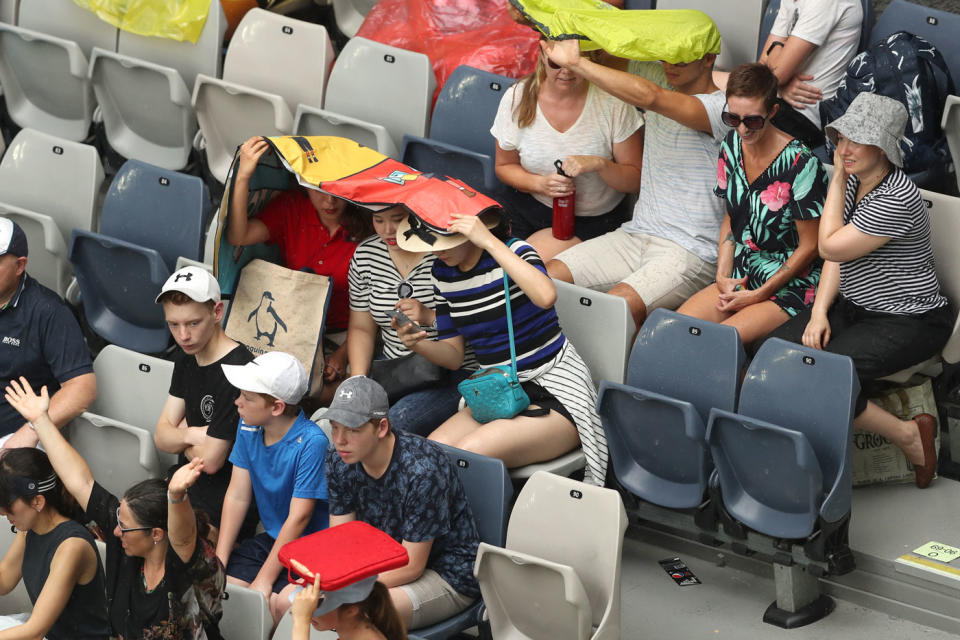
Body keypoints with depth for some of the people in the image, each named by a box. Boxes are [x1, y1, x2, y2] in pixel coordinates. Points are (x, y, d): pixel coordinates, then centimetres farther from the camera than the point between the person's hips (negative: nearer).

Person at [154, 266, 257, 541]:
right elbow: (161, 436, 8)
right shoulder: (188, 358, 8)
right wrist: (191, 435, -15)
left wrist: (181, 434, 1)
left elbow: (210, 461, -19)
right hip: (185, 485, 9)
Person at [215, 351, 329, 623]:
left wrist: (264, 580, -19)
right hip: (271, 538, 6)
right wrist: (219, 561, -5)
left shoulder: (311, 443, -22)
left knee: (278, 603, -31)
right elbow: (237, 497, 3)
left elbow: (299, 517, -20)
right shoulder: (249, 428, -1)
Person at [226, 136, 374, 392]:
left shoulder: (367, 225, -12)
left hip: (344, 334, -2)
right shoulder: (291, 208, -3)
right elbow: (237, 237, -18)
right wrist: (243, 176, -27)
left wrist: (344, 354, -18)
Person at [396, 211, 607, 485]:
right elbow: (454, 354, 11)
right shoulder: (442, 272, 6)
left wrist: (489, 241, -32)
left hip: (555, 391, -6)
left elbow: (546, 296, -37)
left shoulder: (513, 252, -12)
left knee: (469, 452, -29)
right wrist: (418, 344, -13)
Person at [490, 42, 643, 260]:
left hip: (595, 222, -3)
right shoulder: (517, 99, -4)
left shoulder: (612, 102, -12)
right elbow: (504, 166, 10)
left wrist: (599, 164, -28)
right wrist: (541, 184, -11)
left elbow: (635, 180, -7)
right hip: (534, 210, 3)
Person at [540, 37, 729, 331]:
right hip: (636, 235, 8)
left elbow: (650, 98, -31)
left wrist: (576, 63, -32)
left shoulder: (721, 108, -15)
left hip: (691, 252, -8)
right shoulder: (660, 80, 11)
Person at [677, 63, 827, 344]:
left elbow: (809, 246, -12)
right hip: (740, 277, 7)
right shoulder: (732, 146, 3)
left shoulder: (801, 163, -18)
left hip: (790, 285, -7)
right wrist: (723, 276, 2)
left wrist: (758, 295, -12)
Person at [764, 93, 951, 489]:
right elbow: (836, 256, 9)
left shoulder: (898, 199, -24)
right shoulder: (852, 181, 5)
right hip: (855, 307, 9)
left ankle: (909, 435, -8)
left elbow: (831, 248, -20)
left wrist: (837, 180, -13)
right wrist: (819, 312, -5)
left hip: (909, 322, -9)